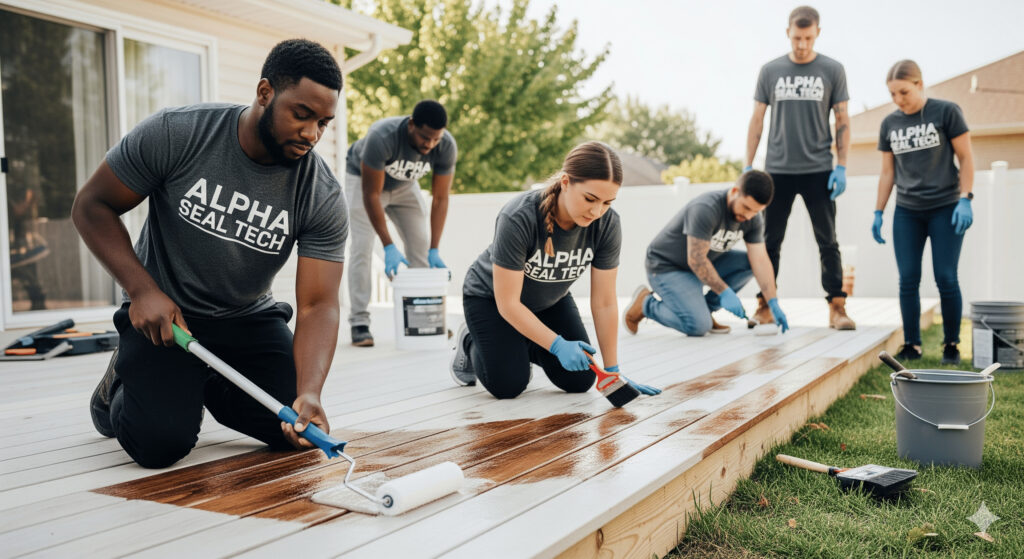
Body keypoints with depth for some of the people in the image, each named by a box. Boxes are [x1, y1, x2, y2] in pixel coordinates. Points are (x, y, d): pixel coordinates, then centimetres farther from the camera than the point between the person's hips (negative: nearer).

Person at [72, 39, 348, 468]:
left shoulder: (323, 197, -18)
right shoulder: (175, 133, -21)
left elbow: (319, 305, -21)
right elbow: (91, 206, -10)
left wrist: (309, 393, -38)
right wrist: (142, 289, -22)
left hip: (249, 318, 3)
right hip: (162, 312, -2)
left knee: (296, 430, -10)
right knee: (161, 443, -19)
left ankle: (207, 386, 19)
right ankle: (120, 386, 17)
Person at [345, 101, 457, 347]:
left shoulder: (446, 146, -29)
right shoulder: (382, 137, -41)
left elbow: (440, 199, -21)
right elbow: (371, 194, -34)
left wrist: (435, 250, -26)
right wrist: (389, 246, -36)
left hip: (404, 184, 4)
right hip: (363, 177, -4)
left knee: (420, 247, -2)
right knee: (362, 248, -13)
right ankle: (359, 323, -10)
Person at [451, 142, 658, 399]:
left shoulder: (607, 224, -26)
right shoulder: (519, 218, -38)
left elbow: (604, 303, -18)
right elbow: (508, 304, -31)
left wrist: (612, 370, -17)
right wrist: (558, 345, -34)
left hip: (550, 300, 4)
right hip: (491, 297, -4)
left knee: (579, 381, -4)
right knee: (508, 385, -15)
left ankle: (525, 346, 23)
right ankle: (470, 342, 16)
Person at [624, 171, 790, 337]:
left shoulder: (753, 219, -8)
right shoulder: (706, 209, -31)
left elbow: (760, 260, -8)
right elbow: (696, 260, -30)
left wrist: (773, 303, -15)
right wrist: (724, 292, -27)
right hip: (667, 267, -8)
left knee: (749, 263, -11)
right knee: (699, 327, -22)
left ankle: (704, 309, -1)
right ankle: (645, 303, 0)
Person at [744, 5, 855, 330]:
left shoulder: (832, 71, 3)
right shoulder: (770, 71, 6)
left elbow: (842, 121, 4)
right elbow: (757, 120, 8)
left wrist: (841, 167, -5)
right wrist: (748, 167, 3)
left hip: (818, 171, -1)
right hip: (777, 170, 1)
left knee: (828, 243, 0)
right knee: (770, 243, 5)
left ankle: (837, 308, 2)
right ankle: (765, 307, 13)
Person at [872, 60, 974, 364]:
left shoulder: (946, 112, -2)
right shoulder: (890, 123, 9)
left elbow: (966, 158, -1)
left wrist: (965, 199, -11)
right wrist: (878, 212, 9)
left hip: (945, 209, -3)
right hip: (906, 213, 4)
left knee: (946, 278, -4)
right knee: (908, 280, 0)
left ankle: (951, 345, 9)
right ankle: (911, 344, 9)